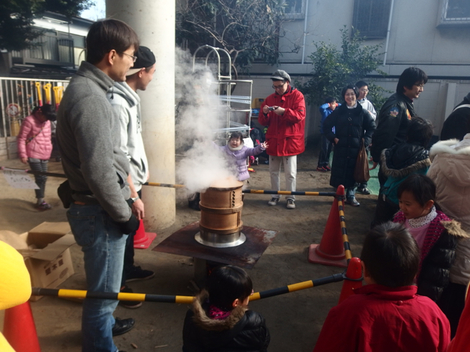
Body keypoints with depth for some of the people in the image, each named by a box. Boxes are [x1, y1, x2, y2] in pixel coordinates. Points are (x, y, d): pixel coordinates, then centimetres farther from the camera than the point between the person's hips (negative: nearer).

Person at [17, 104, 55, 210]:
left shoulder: (47, 121, 11)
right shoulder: (29, 121, -11)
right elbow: (21, 139, -11)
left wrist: (49, 149, 21)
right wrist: (23, 155, -14)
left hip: (44, 155, 7)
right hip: (33, 155, -7)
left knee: (43, 178, 10)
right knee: (40, 178, -8)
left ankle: (41, 199, 20)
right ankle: (40, 201, 2)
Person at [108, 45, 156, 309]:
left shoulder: (130, 97, 5)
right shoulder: (117, 103, -26)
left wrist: (143, 169, 21)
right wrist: (133, 196, -23)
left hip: (135, 179, 9)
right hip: (125, 185, -9)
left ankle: (129, 269, 44)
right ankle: (118, 286, 27)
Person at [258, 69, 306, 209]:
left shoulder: (297, 96, -1)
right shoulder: (270, 99, 11)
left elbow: (300, 115, -14)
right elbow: (263, 122, 9)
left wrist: (284, 112, -27)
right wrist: (264, 113, -14)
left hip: (290, 140, -4)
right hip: (273, 140, 4)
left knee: (290, 172, 1)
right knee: (274, 171, 11)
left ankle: (290, 198, 12)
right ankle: (275, 196, 23)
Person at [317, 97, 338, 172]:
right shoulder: (325, 111, -8)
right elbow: (321, 107, -31)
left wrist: (337, 104, 11)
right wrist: (328, 104, -14)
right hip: (325, 134, -7)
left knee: (329, 150, 11)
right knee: (324, 150, -7)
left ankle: (325, 164, 21)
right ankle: (320, 166, 1)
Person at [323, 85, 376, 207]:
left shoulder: (363, 112, 2)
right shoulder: (338, 111, 2)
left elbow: (372, 128, 9)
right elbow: (327, 125, 9)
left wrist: (366, 141, -3)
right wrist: (333, 138, -2)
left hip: (356, 148, 0)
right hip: (341, 148, 0)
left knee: (353, 172, 7)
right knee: (339, 172, 2)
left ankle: (351, 196, 21)